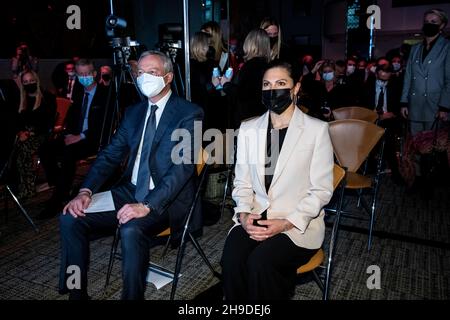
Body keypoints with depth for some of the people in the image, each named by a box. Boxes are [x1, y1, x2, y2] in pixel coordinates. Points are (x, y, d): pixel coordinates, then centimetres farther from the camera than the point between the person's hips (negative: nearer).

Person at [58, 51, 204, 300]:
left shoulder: (189, 114, -6)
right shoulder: (133, 112, 14)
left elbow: (184, 166, -18)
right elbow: (110, 155, 11)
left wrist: (147, 205, -28)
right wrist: (86, 191, -6)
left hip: (166, 200, -6)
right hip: (129, 192, 6)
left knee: (130, 230, -33)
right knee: (70, 219, -8)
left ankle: (132, 295, -10)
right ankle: (75, 293, 7)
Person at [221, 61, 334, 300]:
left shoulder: (316, 130, -3)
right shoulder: (248, 129, 9)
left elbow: (321, 191, -5)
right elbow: (242, 183, 9)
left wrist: (286, 223, -16)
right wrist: (244, 214, -10)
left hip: (298, 224, -3)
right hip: (254, 219, 3)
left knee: (260, 262, -29)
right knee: (231, 259, -25)